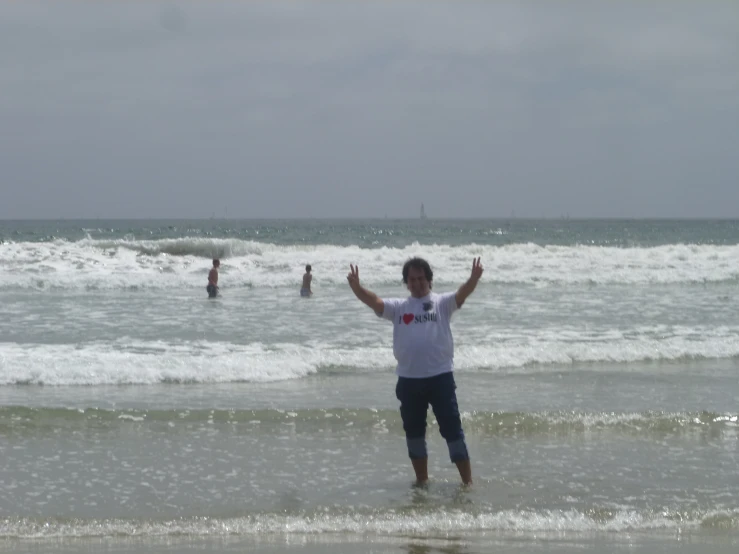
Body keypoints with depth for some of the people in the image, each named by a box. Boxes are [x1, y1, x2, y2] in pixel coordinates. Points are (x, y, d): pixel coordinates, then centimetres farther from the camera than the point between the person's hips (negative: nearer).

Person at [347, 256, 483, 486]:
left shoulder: (441, 303, 3)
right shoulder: (398, 307, 9)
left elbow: (461, 295, -16)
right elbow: (374, 301, -5)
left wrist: (474, 279, -37)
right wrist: (356, 287, -26)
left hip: (440, 377, -3)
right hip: (408, 380, 4)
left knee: (452, 429, -1)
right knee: (414, 431, 14)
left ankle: (467, 481, 3)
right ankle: (422, 479, 29)